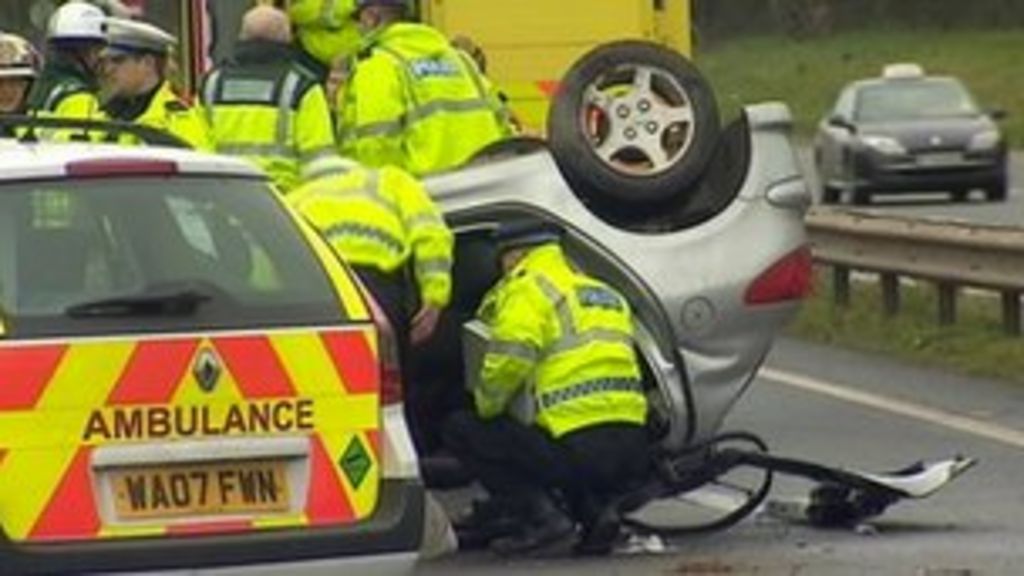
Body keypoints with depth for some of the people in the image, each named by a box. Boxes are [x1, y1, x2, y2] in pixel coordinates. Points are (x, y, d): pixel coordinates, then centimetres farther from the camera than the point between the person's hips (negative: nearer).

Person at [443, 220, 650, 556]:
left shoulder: (529, 289, 1)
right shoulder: (607, 295, 26)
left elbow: (509, 360, -13)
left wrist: (487, 410, 4)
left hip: (578, 447, -7)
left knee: (461, 431, 9)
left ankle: (538, 513, -6)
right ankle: (595, 509, 9)